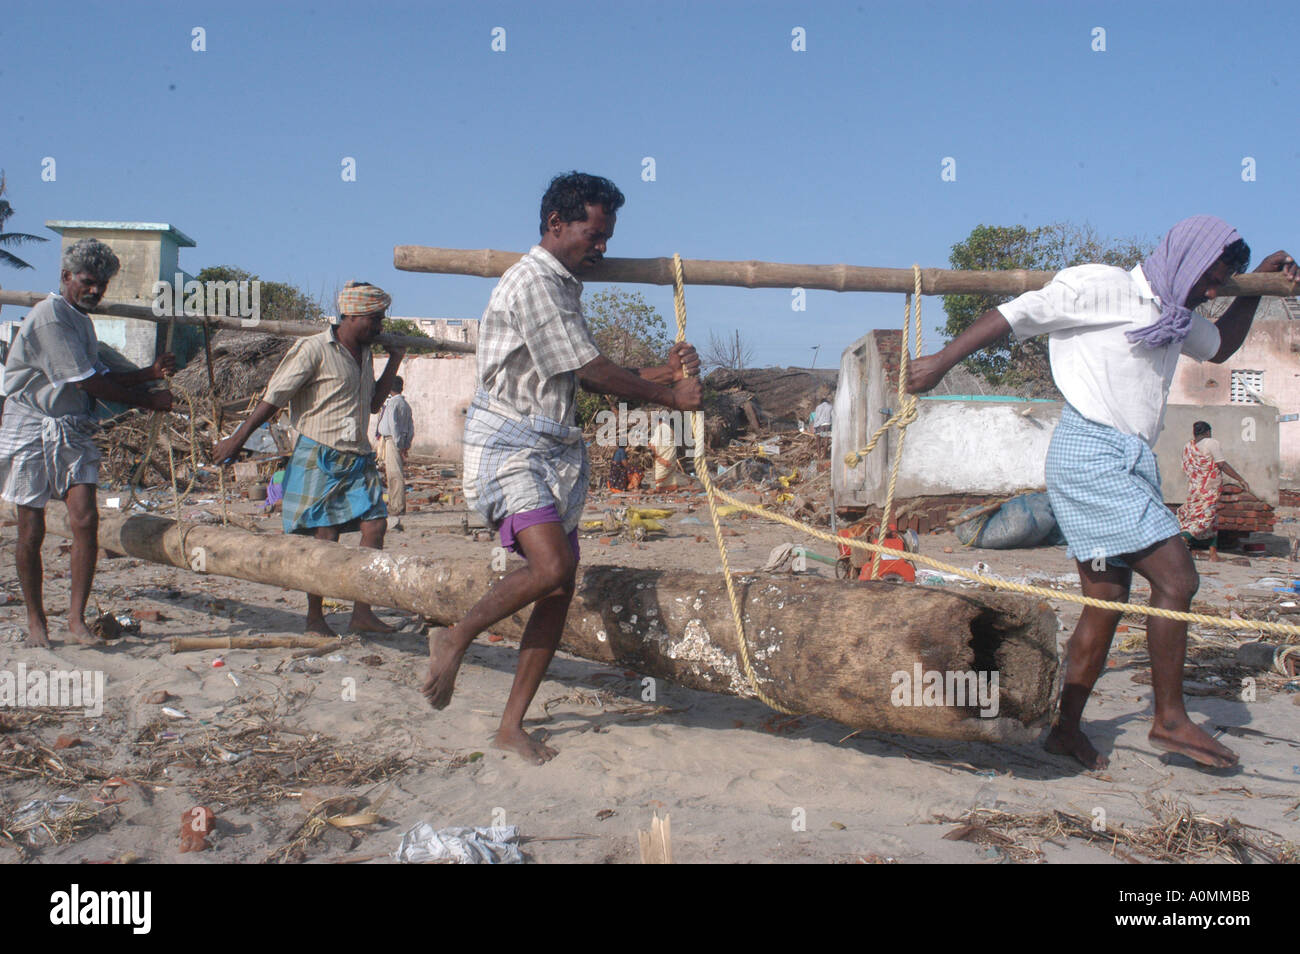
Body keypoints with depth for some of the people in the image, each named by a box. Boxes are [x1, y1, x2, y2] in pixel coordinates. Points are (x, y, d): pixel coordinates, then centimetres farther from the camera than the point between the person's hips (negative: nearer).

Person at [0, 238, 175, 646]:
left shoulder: (81, 319, 16)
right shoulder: (50, 316, -13)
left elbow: (100, 378, 19)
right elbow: (86, 382, -17)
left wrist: (150, 373, 4)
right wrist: (149, 401, -10)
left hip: (73, 432, 7)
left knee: (86, 520, -8)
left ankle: (76, 619, -3)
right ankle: (35, 619, 16)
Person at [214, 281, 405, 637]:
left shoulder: (364, 354, 16)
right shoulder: (314, 350, -8)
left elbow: (373, 403, 25)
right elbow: (273, 398, -7)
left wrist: (394, 360, 19)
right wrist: (236, 440, -7)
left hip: (357, 458, 7)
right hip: (318, 457, -7)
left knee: (375, 525, -5)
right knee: (324, 536, -6)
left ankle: (362, 613, 2)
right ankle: (315, 619, 9)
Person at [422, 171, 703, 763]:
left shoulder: (565, 288, 20)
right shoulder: (533, 282, -11)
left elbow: (588, 380, 21)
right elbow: (591, 372, -13)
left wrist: (664, 371, 11)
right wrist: (669, 398, -4)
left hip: (555, 449, 9)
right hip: (509, 445, -9)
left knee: (560, 588, 3)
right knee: (551, 565, -27)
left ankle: (512, 726, 11)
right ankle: (455, 639, -1)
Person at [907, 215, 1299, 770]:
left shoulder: (1174, 318, 23)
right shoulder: (1103, 288, -4)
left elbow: (1220, 347, 43)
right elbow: (1015, 315, -6)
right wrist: (941, 362, -8)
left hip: (1130, 464, 10)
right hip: (1092, 453, -9)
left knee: (1107, 601, 6)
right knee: (1175, 577, -12)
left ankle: (1067, 730, 14)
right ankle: (1169, 720, 0)